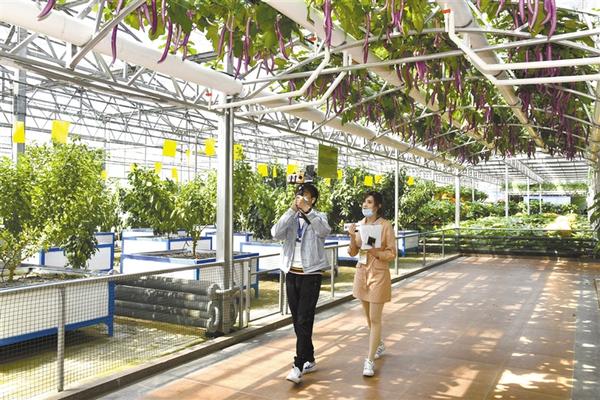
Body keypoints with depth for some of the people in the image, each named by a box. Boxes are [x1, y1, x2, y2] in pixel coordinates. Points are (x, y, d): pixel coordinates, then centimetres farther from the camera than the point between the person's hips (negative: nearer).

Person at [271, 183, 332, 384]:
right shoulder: (291, 219, 8)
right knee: (297, 321, 11)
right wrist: (291, 210, -18)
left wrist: (307, 210, -31)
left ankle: (298, 366, -4)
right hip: (291, 274, 5)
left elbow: (324, 231, -24)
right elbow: (276, 233, -11)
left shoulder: (318, 218, -1)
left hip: (311, 275, -4)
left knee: (304, 321, -8)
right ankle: (309, 360, 25)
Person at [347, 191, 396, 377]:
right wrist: (352, 237, -13)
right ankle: (379, 344, 42)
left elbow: (392, 253, -9)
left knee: (375, 319, -3)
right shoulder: (359, 224, 3)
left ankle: (370, 360, 4)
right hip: (362, 272, 6)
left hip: (378, 274, -6)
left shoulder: (385, 225, -11)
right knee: (368, 316, 19)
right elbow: (352, 252, 4)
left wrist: (375, 252, -25)